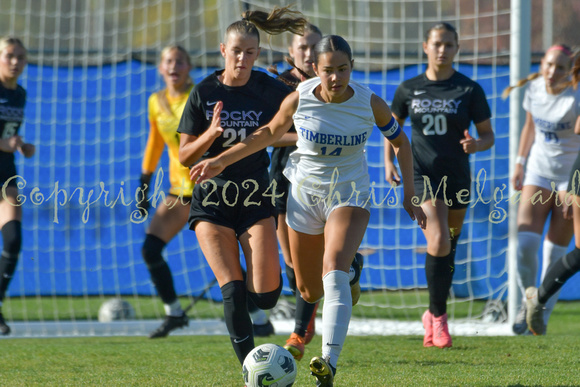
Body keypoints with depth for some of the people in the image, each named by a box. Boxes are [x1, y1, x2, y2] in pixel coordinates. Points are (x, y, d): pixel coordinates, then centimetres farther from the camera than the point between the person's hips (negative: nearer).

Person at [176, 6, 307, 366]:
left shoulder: (270, 90, -3)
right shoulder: (204, 93, -3)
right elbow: (185, 156, 0)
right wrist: (211, 134, -18)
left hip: (256, 194, 1)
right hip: (213, 198, 0)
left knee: (266, 295, -10)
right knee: (233, 292, -14)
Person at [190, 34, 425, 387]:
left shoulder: (370, 104, -15)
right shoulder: (299, 99, -14)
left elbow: (400, 140, 3)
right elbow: (270, 133, 6)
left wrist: (410, 195, 1)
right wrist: (221, 161, 3)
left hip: (350, 195, -2)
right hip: (305, 195, 2)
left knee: (334, 272, -27)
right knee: (309, 290, 11)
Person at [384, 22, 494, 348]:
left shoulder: (469, 90, 0)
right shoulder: (408, 89, 4)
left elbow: (488, 135, 3)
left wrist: (476, 145, -20)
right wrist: (389, 161, 2)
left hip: (457, 177, 1)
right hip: (422, 175, -1)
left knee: (448, 249, 9)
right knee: (438, 243, -19)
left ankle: (434, 315, 28)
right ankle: (438, 315, -4)